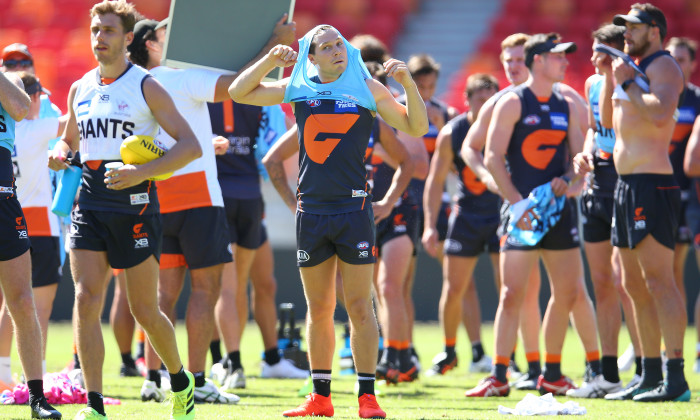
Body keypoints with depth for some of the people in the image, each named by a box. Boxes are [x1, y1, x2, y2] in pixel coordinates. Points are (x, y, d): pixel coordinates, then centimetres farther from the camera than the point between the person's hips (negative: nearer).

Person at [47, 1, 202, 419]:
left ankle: (181, 380, 29)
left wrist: (142, 172, -20)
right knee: (86, 301, -11)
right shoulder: (80, 89, 11)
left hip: (135, 204, -4)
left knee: (145, 310, 2)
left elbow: (191, 146, -8)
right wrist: (60, 152, 2)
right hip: (91, 201, 4)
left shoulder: (146, 87, -4)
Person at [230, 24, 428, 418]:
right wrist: (271, 60, -3)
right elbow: (238, 93, 11)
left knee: (359, 306, -4)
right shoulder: (297, 89, 9)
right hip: (312, 209, 3)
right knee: (319, 309, 8)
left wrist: (408, 83, -14)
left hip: (353, 208, -3)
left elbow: (416, 127, 1)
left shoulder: (367, 89, 2)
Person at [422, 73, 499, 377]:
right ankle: (449, 352, 24)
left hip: (503, 213, -1)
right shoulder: (452, 133, -6)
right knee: (454, 288, 4)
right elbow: (436, 179, 1)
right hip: (467, 213, 1)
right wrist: (430, 225, -4)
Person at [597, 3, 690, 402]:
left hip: (652, 184, -10)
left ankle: (675, 380, -18)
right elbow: (609, 119, 25)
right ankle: (650, 376, 16)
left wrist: (628, 83, -14)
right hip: (627, 185, 10)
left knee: (659, 280, -14)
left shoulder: (664, 66, -8)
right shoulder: (636, 68, 21)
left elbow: (661, 114, -25)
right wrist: (613, 76, 15)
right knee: (635, 285, 11)